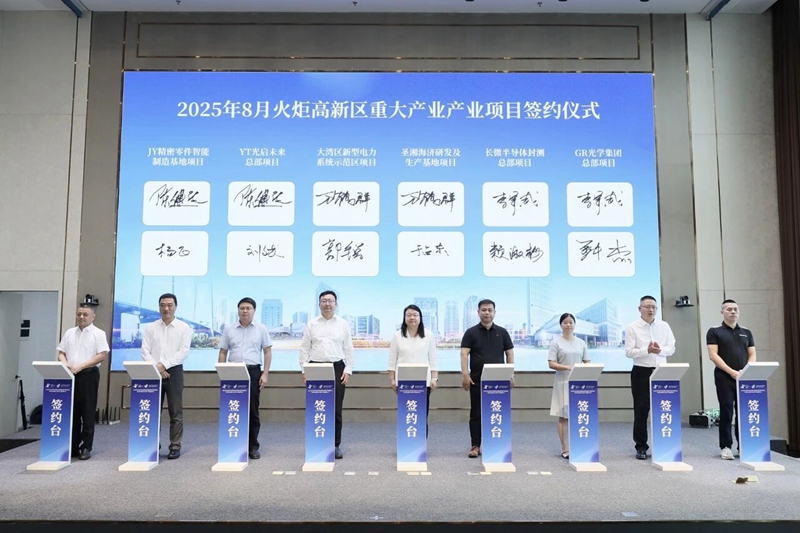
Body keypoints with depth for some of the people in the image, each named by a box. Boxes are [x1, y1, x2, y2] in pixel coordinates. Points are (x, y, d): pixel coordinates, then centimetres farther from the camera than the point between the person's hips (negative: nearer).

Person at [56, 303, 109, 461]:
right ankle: (72, 446, 15)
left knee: (88, 412, -1)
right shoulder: (69, 333, 14)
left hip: (88, 374, -5)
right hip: (70, 375, 5)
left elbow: (102, 355, -10)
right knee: (72, 411, 7)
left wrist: (81, 366, -16)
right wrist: (65, 363, -7)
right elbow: (61, 353, 15)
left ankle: (86, 448, 6)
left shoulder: (98, 333, -2)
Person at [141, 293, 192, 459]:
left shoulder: (184, 327, 2)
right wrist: (156, 368, -11)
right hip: (154, 373, 2)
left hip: (174, 371, -2)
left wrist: (164, 365, -15)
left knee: (176, 412, 0)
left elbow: (184, 351, -7)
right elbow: (145, 351, 2)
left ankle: (175, 447, 6)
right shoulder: (150, 327, 9)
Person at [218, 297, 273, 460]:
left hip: (253, 372, -1)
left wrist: (265, 374, -5)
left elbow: (267, 352, 3)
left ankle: (253, 446, 11)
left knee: (253, 410, 2)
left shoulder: (261, 329, 4)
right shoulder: (229, 330, 8)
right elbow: (223, 353, 10)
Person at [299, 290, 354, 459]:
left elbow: (348, 349, 5)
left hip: (337, 368, 0)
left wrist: (348, 370, -2)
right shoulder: (311, 324, 6)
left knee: (336, 409, 2)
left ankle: (336, 445, 12)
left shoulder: (343, 324, 6)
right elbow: (304, 348, 5)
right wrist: (304, 370, -2)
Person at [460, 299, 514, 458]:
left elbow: (509, 354, 7)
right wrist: (465, 374, -17)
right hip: (477, 380, -1)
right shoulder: (471, 333, 2)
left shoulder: (502, 332, 8)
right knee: (476, 414, 3)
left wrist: (511, 375, -1)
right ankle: (476, 446, 9)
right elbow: (464, 354, -6)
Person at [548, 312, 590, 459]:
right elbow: (551, 364, -7)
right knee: (563, 416, -2)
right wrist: (568, 367, -20)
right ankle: (565, 449, 3)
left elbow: (587, 362, 14)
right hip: (563, 382, -3)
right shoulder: (556, 342, -1)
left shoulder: (580, 342, 11)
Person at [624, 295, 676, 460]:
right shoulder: (632, 328, -3)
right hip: (641, 372, -3)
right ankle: (641, 447, 10)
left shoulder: (664, 326, 7)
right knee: (641, 410, 2)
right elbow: (629, 352, -9)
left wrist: (660, 350, -15)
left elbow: (671, 348, 5)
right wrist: (647, 350, -23)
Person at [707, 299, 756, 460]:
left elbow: (752, 355, 11)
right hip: (724, 378, -4)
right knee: (726, 412, -3)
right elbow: (713, 355, -7)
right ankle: (725, 446, 5)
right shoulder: (714, 332, 2)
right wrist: (731, 371, -15)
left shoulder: (746, 333, 16)